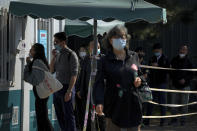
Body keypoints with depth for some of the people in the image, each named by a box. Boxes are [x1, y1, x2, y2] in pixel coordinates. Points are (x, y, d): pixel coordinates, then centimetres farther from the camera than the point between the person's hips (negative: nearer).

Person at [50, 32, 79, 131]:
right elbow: (51, 71, 12)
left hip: (66, 88, -8)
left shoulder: (71, 55, -9)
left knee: (68, 115, -4)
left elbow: (74, 74, -14)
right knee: (59, 115, 12)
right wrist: (54, 57, -1)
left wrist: (69, 91, -20)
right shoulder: (58, 54, 12)